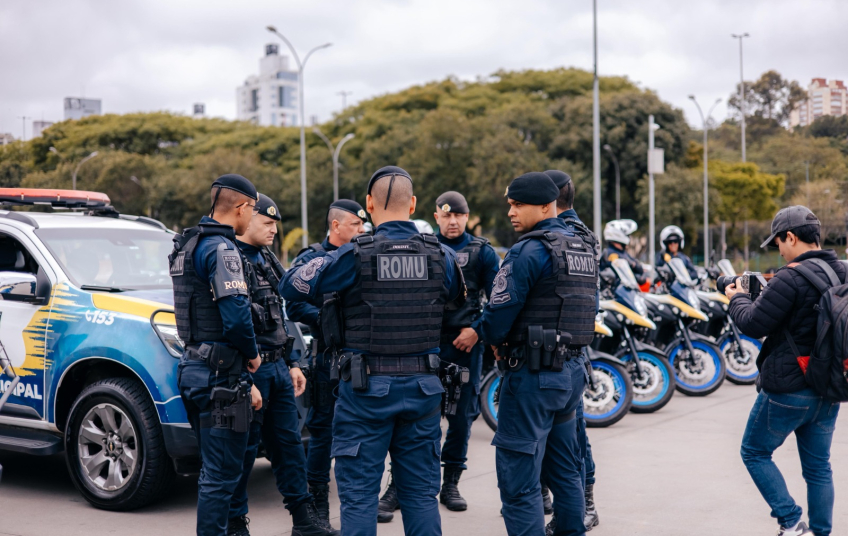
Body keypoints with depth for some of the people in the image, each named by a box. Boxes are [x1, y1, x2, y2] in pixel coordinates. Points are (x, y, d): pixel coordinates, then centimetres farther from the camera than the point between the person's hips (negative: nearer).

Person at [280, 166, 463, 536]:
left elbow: (291, 287, -3)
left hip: (366, 387, -3)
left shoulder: (354, 255, -12)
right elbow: (458, 300, 17)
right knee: (421, 492, 13)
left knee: (359, 494, 5)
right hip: (422, 385, 3)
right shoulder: (441, 256, -1)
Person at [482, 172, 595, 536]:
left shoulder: (529, 251, -16)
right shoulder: (585, 247, 12)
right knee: (565, 470, 19)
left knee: (519, 478, -3)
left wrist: (492, 339, 4)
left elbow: (500, 311, -16)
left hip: (533, 373, -9)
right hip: (573, 369, 9)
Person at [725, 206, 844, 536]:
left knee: (755, 452, 11)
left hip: (788, 388, -7)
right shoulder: (840, 273, 6)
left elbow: (753, 325, -17)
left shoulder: (792, 277, -20)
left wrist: (737, 299, 1)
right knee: (818, 466, 15)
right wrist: (767, 292, 12)